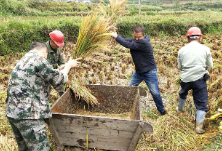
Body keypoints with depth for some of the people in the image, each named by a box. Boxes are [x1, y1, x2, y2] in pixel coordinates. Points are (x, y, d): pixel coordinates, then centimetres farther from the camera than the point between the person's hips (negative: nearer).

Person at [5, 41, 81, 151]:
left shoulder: (23, 61, 19)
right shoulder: (38, 58, -10)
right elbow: (57, 79, -3)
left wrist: (65, 67, 31)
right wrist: (68, 65, 13)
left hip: (13, 111, 10)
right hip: (27, 113, -10)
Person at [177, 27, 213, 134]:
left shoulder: (182, 50, 1)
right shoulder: (205, 49, -3)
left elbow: (180, 67, 7)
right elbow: (210, 66, 5)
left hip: (185, 79, 3)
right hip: (199, 78, -3)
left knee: (183, 94, 31)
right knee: (201, 103, 6)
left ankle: (180, 108, 55)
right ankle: (199, 127, 5)